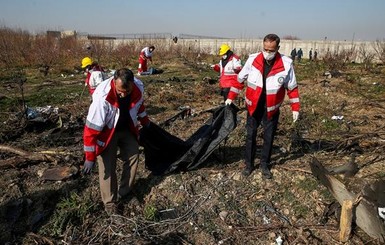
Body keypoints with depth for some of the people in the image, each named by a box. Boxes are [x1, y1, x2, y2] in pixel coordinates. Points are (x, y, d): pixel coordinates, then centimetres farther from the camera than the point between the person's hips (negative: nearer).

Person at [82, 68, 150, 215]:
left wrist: (145, 121, 19)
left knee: (133, 156, 11)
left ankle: (125, 193, 30)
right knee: (107, 166, -5)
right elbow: (92, 128, -31)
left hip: (127, 128, 5)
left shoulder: (139, 88, -23)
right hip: (106, 131, -5)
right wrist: (90, 157, -27)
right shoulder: (103, 96, -38)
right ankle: (110, 202, 14)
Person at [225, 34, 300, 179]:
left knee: (269, 138, 10)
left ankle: (264, 165, 28)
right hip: (253, 107, 1)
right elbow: (240, 79, 1)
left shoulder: (286, 64, -13)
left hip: (271, 110, 0)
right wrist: (231, 97, 3)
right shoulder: (253, 59, -11)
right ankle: (249, 165, 25)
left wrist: (295, 108, -2)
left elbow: (292, 88, -3)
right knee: (250, 136, 9)